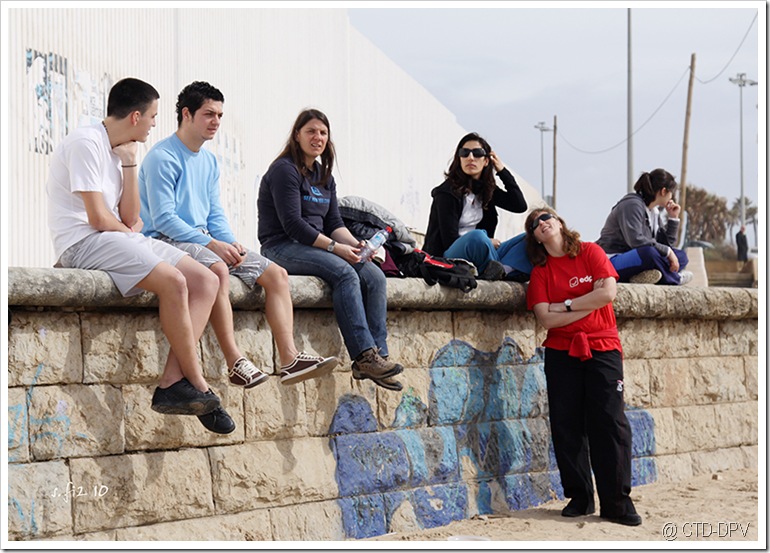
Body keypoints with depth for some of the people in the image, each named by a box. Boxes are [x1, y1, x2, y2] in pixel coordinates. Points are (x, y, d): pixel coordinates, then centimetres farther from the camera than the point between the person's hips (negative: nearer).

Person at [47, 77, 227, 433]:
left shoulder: (118, 150, 19)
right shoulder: (86, 143, -10)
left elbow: (129, 218, 9)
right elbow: (98, 218, -16)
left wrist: (129, 163, 4)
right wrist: (128, 231, 3)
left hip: (118, 240, 9)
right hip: (83, 242, -9)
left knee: (206, 281, -6)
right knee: (172, 281, -30)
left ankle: (172, 383, -18)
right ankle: (197, 387, -18)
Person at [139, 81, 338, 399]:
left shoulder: (209, 162, 18)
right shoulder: (163, 157, -9)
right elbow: (163, 219, -17)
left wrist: (231, 243, -4)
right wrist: (211, 244, -22)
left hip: (205, 240, 9)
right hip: (168, 241, -9)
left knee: (276, 274, -4)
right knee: (217, 269, -39)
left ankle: (289, 360, -13)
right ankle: (235, 363, -38)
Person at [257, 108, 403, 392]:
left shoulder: (324, 176, 19)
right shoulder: (284, 170, -8)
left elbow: (334, 223, 14)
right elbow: (292, 224, -16)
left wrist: (355, 244, -6)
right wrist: (335, 248, -19)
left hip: (316, 247, 8)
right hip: (282, 248, -8)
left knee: (374, 275, -14)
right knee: (344, 273, -31)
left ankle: (377, 355, -22)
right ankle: (364, 355, -34)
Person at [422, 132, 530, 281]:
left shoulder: (487, 189, 12)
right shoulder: (447, 192, -9)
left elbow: (520, 205, 5)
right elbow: (449, 240, -13)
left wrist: (502, 171, 5)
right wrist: (487, 242, -4)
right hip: (449, 257, -7)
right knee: (477, 237, -40)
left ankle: (503, 270, -34)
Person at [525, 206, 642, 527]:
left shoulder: (590, 252, 4)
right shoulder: (540, 271, 7)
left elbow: (608, 292, -10)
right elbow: (546, 318, -6)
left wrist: (566, 304, -8)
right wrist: (588, 305, -9)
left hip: (602, 348, -2)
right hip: (561, 353, 2)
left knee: (610, 423, -8)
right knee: (567, 427, 0)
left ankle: (617, 503, -4)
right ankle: (579, 498, 11)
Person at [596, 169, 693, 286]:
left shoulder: (654, 211, 15)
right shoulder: (632, 204, -14)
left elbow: (666, 243, 17)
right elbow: (636, 240, -28)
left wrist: (673, 218, 8)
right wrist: (667, 251, -22)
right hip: (612, 261, -10)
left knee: (681, 256, 4)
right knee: (648, 252, -38)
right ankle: (675, 278, -10)